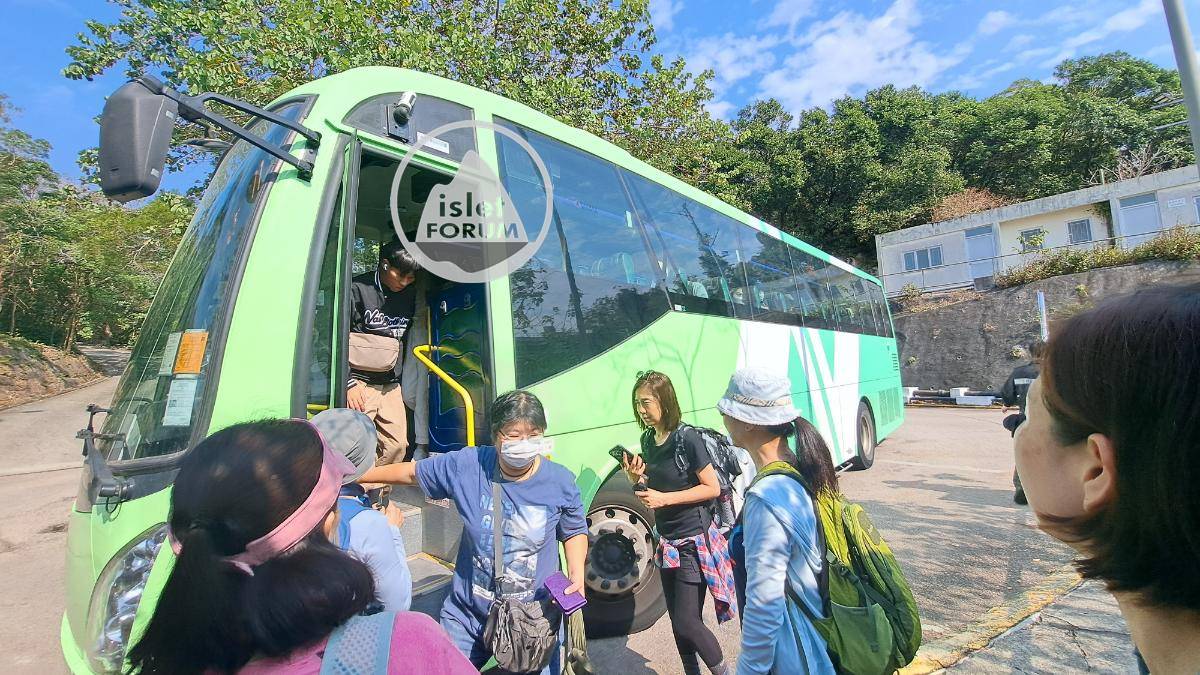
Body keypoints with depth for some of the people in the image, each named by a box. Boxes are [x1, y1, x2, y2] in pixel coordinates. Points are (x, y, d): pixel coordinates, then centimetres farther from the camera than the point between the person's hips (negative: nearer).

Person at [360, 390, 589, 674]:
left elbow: (574, 532, 4)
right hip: (467, 616, 1)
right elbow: (412, 472, 2)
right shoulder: (467, 465, -15)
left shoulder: (560, 482, -14)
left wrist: (577, 574, -12)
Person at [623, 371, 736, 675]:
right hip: (667, 541, 7)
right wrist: (637, 478, -8)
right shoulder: (647, 440, 2)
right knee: (677, 620, 16)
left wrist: (665, 498, -22)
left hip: (693, 541, -7)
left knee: (686, 621, -2)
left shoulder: (687, 438, -18)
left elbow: (713, 488, -16)